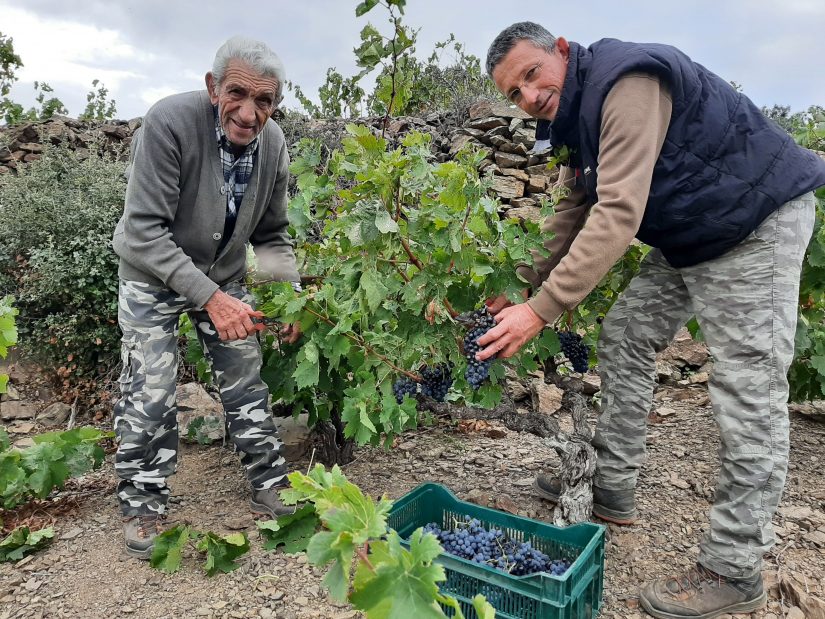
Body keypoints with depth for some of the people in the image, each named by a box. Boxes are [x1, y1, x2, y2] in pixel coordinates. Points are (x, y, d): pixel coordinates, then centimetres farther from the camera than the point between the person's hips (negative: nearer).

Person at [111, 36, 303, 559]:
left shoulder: (273, 144, -13)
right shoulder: (170, 123, -30)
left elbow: (271, 236, -1)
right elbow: (145, 231, -29)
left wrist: (292, 295, -15)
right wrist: (209, 298, -35)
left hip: (224, 276, 4)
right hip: (154, 275, -4)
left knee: (247, 383, 8)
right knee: (150, 394, -5)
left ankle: (270, 487, 25)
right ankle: (144, 507, 18)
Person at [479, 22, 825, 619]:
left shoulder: (627, 82, -25)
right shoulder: (577, 113, 7)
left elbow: (619, 214, -33)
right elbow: (573, 216, 11)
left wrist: (541, 308, -34)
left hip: (757, 223, -10)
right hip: (687, 238, 10)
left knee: (748, 393, -8)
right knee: (624, 338, 10)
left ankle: (733, 569, 3)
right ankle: (611, 488, 22)